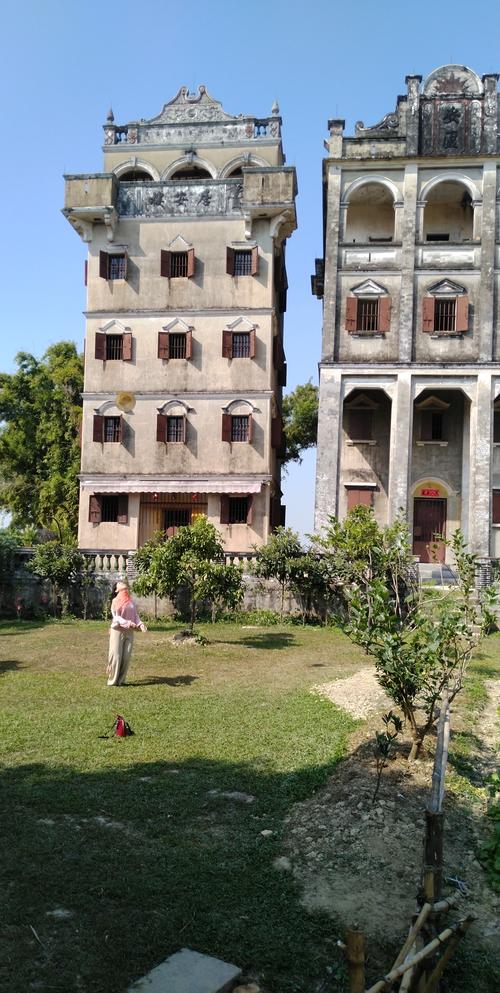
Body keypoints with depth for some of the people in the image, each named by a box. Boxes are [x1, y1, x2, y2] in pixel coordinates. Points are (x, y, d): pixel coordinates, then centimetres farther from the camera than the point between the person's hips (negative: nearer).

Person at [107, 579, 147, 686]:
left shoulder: (131, 602, 13)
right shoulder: (115, 601, -2)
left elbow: (136, 616, 8)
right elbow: (116, 617, -11)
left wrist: (140, 624, -12)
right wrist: (128, 623, -27)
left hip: (129, 632, 4)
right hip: (118, 631, -4)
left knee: (126, 657, 2)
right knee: (116, 656, -4)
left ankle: (121, 680, 13)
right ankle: (112, 680, 6)